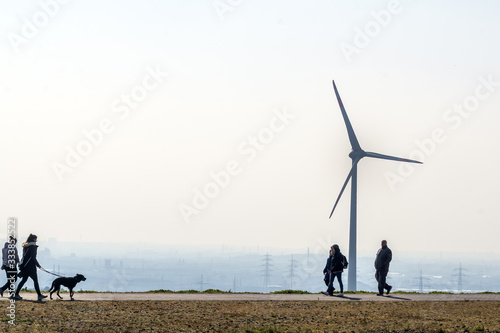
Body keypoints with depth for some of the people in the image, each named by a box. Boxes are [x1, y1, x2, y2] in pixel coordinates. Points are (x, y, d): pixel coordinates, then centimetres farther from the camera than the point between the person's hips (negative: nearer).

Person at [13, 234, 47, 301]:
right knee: (35, 280, -1)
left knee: (24, 280, 12)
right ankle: (39, 295, 3)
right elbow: (33, 257, -16)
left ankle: (16, 294, 9)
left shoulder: (25, 246, 12)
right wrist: (38, 265, -6)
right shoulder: (33, 246, -13)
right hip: (30, 266, -8)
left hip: (25, 266, 8)